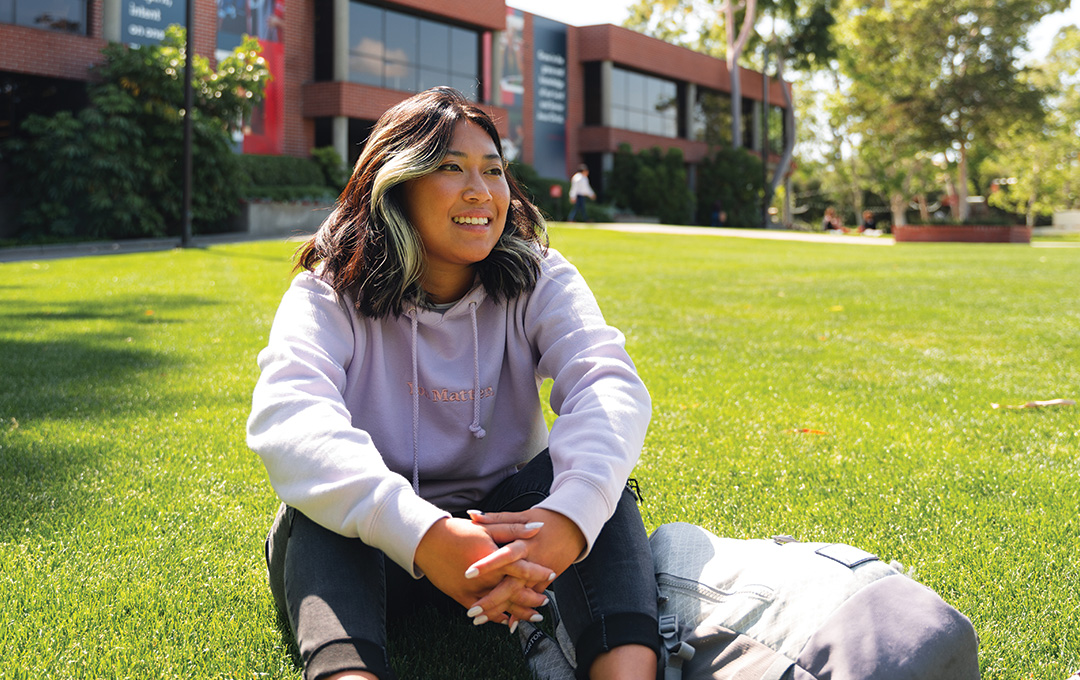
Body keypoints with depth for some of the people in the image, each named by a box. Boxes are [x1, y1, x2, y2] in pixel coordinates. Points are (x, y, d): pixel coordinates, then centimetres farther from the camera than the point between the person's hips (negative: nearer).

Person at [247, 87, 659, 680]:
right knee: (319, 497, -31)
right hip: (370, 552, -1)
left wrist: (571, 515, -47)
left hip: (506, 536, 2)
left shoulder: (541, 282, -4)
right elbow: (284, 411, -31)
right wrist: (423, 534, -49)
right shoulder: (331, 293, -10)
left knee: (593, 462, -24)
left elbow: (609, 385, -23)